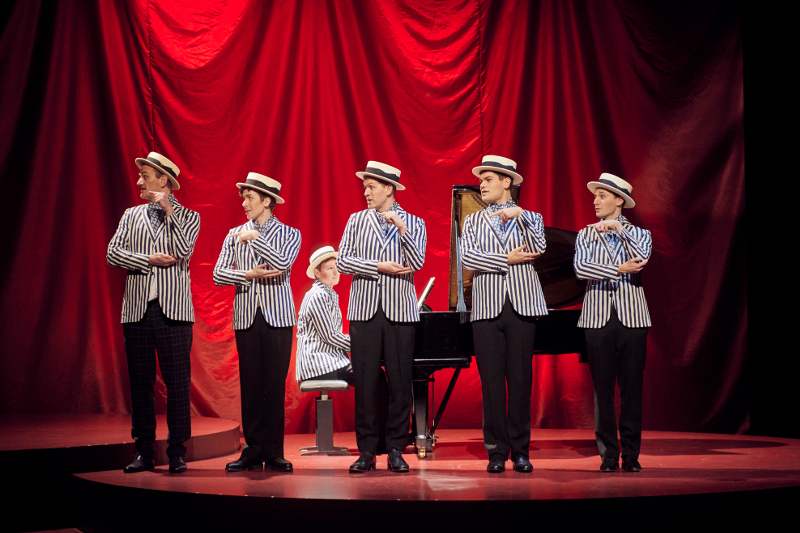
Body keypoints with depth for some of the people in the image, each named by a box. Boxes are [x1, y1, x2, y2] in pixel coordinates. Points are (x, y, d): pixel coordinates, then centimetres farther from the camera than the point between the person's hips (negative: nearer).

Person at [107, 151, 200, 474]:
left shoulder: (187, 217, 7)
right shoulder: (131, 215, 16)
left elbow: (183, 251, -10)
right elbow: (113, 253, 5)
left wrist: (168, 211, -6)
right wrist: (149, 260, -7)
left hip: (174, 310, -3)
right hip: (137, 309, 3)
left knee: (178, 383, -3)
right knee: (140, 382, 5)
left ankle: (177, 452, 4)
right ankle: (144, 451, 12)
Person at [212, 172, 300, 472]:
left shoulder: (289, 234, 6)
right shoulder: (235, 235, 12)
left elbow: (283, 264, -14)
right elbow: (218, 274, 5)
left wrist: (255, 238, -12)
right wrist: (249, 275, -9)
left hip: (278, 316, -2)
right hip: (246, 317, 2)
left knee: (275, 386, -1)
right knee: (250, 386, 2)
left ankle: (273, 452, 6)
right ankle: (253, 451, 10)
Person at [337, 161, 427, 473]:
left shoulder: (414, 223, 7)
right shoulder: (357, 220, 11)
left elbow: (417, 263, -7)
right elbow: (342, 261, 1)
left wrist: (401, 228, -17)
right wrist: (379, 268, -8)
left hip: (400, 310, -1)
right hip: (364, 310, 1)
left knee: (400, 382, 0)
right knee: (365, 382, 0)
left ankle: (396, 450, 8)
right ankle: (367, 451, 7)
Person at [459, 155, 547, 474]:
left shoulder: (530, 217, 13)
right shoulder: (473, 221, 15)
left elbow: (538, 248, -7)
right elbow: (468, 258, -2)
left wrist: (518, 216, -14)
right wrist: (508, 260, -8)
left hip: (522, 305, -1)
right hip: (487, 307, 1)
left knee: (521, 379, 0)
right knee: (491, 380, -1)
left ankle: (520, 451, 8)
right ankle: (497, 451, 6)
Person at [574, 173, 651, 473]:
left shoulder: (639, 233, 10)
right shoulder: (586, 234, 11)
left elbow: (642, 257, -13)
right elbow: (581, 268, -6)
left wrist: (618, 228, -11)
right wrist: (620, 269, -12)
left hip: (632, 317, 0)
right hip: (598, 318, 0)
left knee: (632, 387, 0)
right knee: (603, 389, 0)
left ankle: (631, 454, 8)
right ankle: (609, 454, 7)